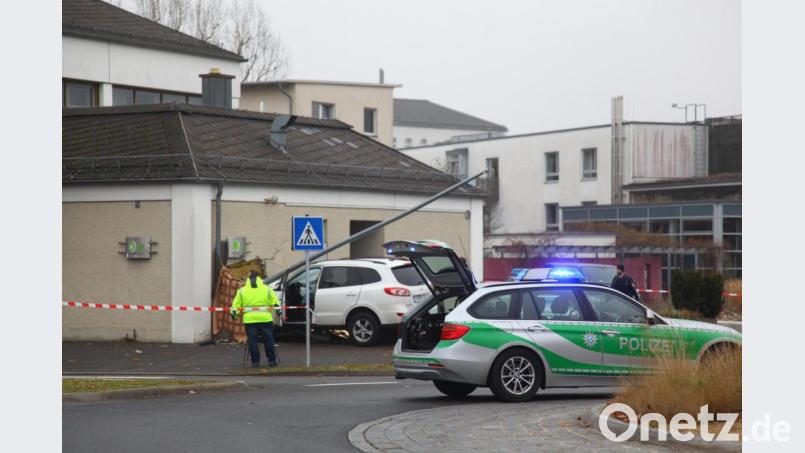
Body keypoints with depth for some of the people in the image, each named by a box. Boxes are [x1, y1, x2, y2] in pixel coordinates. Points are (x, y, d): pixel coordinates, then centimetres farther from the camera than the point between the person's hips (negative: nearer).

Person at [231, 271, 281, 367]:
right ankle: (271, 360, 10)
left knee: (252, 340, 5)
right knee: (268, 340, 8)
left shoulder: (242, 291, 7)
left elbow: (236, 304, 8)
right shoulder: (267, 289, 7)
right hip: (265, 318, 0)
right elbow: (275, 301, 5)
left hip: (249, 319, 0)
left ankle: (255, 361, 5)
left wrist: (234, 313, 19)